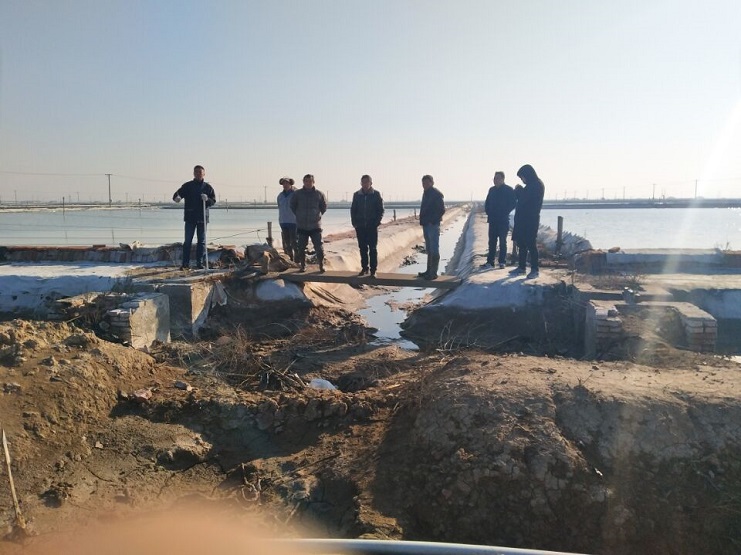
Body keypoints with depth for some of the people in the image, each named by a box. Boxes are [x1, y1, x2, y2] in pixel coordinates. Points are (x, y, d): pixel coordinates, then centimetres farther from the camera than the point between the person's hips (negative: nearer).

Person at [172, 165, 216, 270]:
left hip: (202, 218, 1)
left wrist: (207, 199, -15)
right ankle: (185, 263, 2)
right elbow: (177, 195, -3)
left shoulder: (207, 187, 8)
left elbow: (213, 201, 6)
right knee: (187, 241, -1)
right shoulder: (187, 186, 5)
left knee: (202, 241, 5)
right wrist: (177, 197, -26)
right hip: (190, 217, -1)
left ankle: (200, 262, 12)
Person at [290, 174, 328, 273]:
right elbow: (292, 206, 15)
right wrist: (299, 215, 12)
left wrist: (318, 215, 10)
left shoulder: (319, 194, 0)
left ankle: (321, 265, 8)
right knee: (301, 248, 7)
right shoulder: (297, 194, 0)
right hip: (302, 226, 1)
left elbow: (324, 207, 13)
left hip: (315, 226, -1)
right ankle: (303, 266, 18)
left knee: (319, 247, -4)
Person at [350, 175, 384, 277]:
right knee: (362, 248, 7)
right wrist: (354, 222, -1)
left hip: (372, 226, -3)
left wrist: (377, 222, -10)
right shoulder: (357, 195, 6)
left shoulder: (376, 194, -1)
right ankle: (364, 268, 16)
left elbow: (380, 210, 0)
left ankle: (373, 270, 1)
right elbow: (353, 210, 10)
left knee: (373, 249, -1)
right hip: (360, 226, 3)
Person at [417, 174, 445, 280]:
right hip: (426, 224, 9)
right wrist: (423, 221, 11)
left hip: (433, 225, -9)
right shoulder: (426, 193, 16)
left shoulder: (437, 194, -11)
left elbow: (442, 210, -15)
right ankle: (429, 271, 21)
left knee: (434, 249, -6)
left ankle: (433, 273, -4)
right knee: (429, 249, 14)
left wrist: (433, 221, -17)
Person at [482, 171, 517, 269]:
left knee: (502, 242, 1)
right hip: (493, 220, 5)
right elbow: (487, 203, 19)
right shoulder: (492, 189, 12)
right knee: (492, 241, 5)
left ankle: (502, 262, 5)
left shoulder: (509, 190, -5)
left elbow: (513, 203, -8)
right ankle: (490, 261, 8)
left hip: (503, 220, -5)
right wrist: (488, 212, 7)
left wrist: (505, 213, -11)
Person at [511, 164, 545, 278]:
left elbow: (524, 199, -20)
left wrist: (519, 189, -4)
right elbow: (523, 199, 19)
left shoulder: (537, 185, -13)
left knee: (531, 244, -7)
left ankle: (534, 270, -2)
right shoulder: (531, 185, 16)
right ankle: (522, 267, 21)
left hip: (531, 220, -10)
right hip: (523, 219, 10)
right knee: (522, 243, 13)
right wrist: (519, 190, 5)